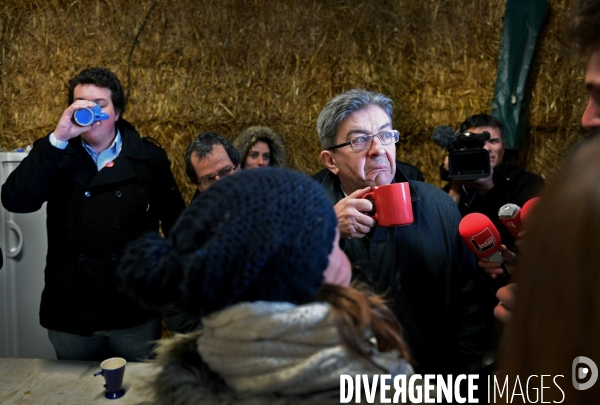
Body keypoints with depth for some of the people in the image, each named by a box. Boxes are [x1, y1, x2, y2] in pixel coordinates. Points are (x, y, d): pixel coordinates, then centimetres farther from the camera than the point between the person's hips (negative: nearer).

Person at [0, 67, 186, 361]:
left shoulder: (148, 157, -3)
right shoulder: (60, 155, 1)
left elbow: (175, 220, 2)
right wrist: (57, 138, -22)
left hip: (135, 311, -1)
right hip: (70, 311, 2)